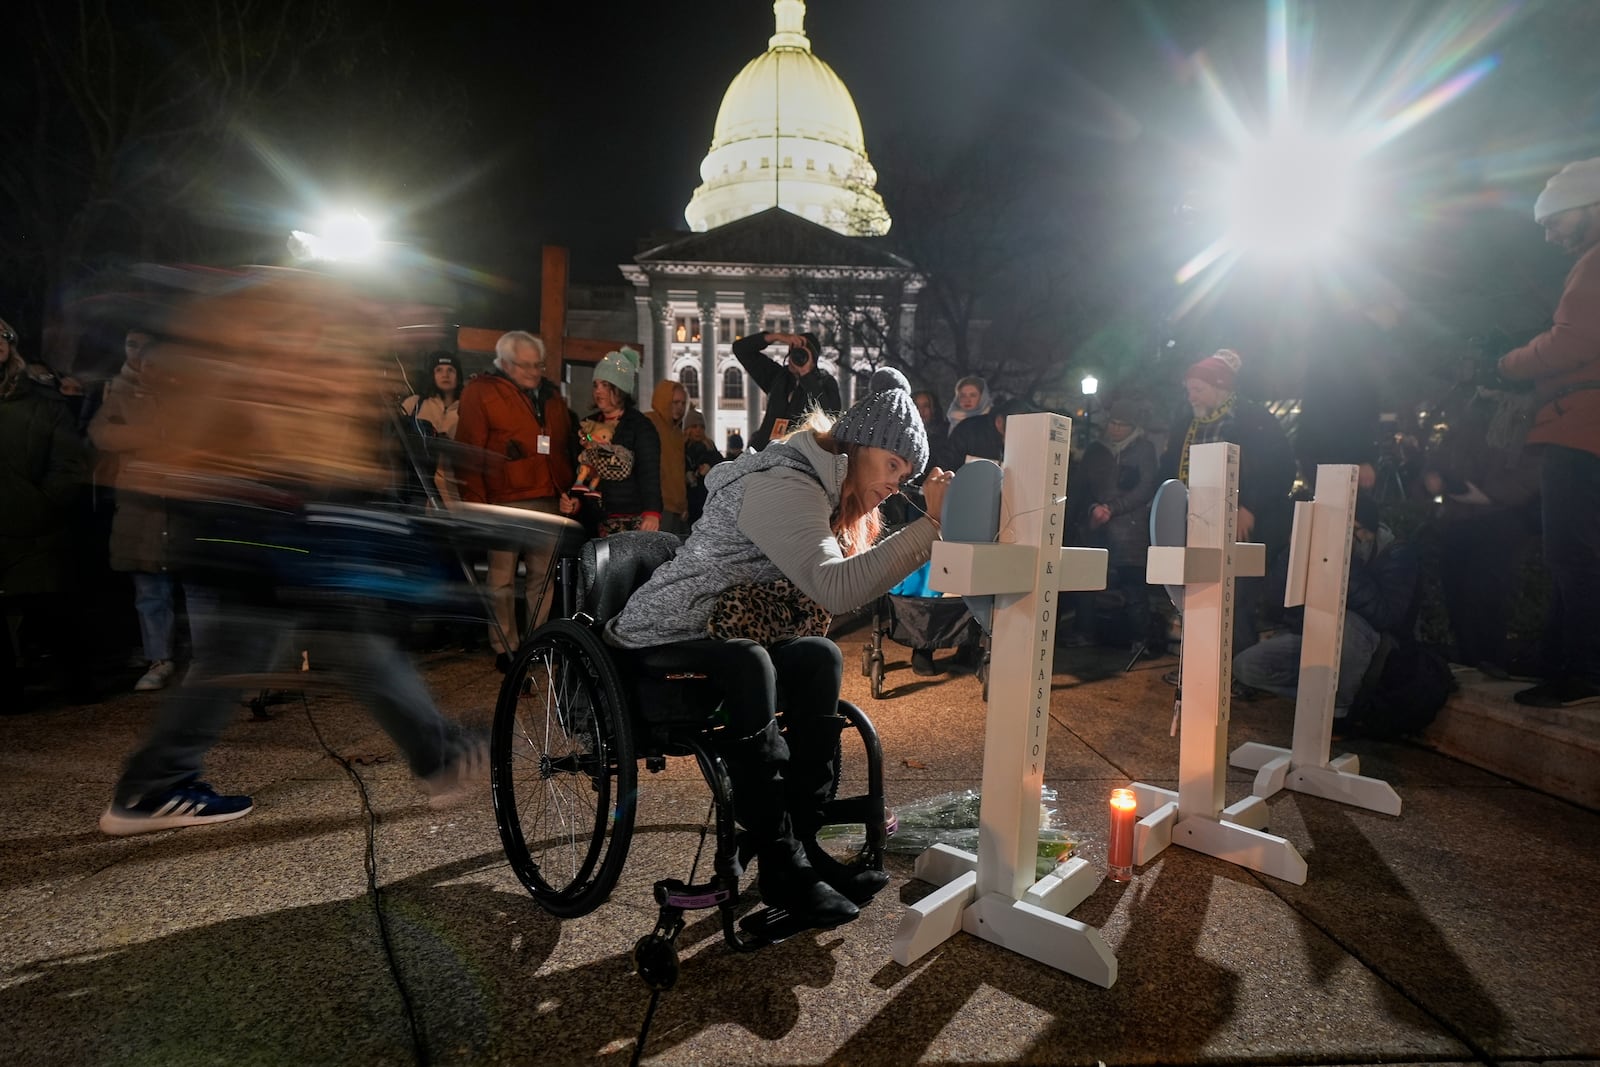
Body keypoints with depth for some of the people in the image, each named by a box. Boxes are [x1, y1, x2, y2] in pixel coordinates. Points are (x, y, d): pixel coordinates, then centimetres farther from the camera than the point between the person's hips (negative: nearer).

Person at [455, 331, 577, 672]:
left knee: (543, 574, 9)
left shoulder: (552, 395, 18)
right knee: (502, 579, 1)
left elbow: (567, 447, 21)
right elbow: (468, 452, -5)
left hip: (548, 502, 5)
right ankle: (505, 647, 11)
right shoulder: (481, 392, 0)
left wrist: (569, 489, 12)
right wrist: (475, 502, -9)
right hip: (504, 501, -5)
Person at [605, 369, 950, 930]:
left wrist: (930, 533, -2)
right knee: (748, 664, -36)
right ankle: (778, 865, -24)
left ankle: (802, 841, -11)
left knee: (819, 657, -17)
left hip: (727, 636, 9)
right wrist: (930, 524, -30)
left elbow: (832, 587, 5)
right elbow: (834, 588, -34)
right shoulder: (784, 484, -21)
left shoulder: (827, 491, 13)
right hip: (659, 645, -8)